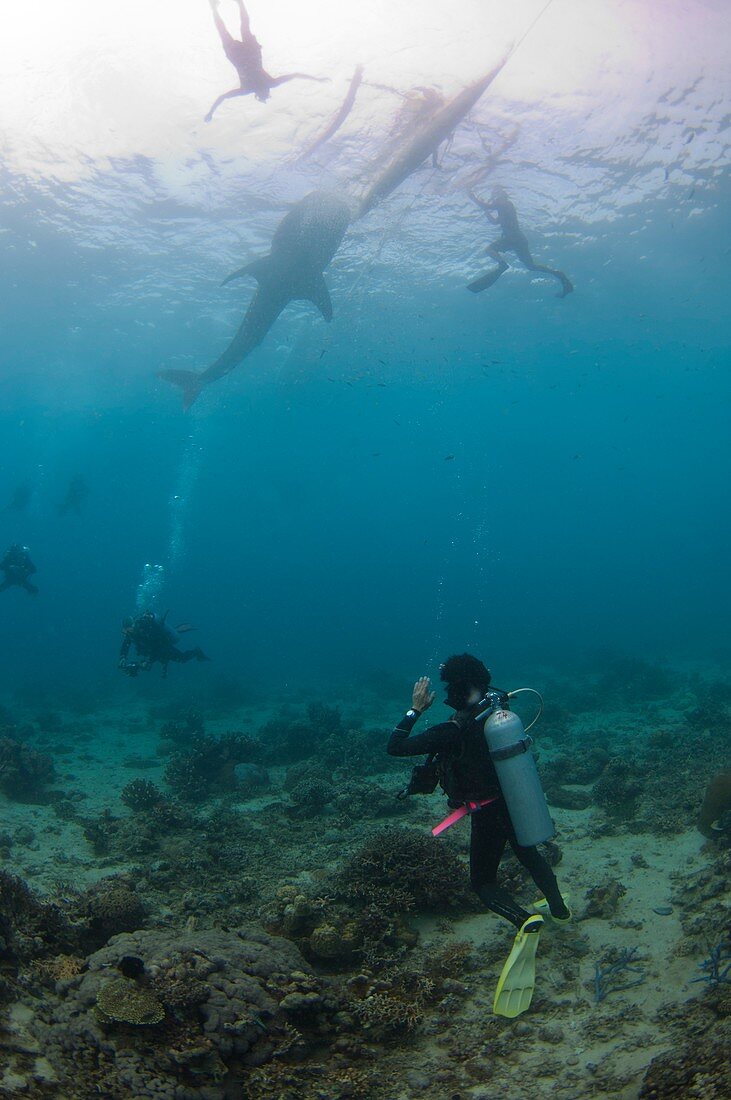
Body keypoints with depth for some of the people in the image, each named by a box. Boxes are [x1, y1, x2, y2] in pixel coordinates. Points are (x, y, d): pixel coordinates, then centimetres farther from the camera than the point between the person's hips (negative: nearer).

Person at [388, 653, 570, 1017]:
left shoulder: (451, 732, -27)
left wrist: (416, 708, -15)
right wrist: (462, 673, 14)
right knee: (528, 853, 34)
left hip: (488, 813, -6)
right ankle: (558, 907, 44)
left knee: (483, 881, 10)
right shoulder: (499, 707, -10)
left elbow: (395, 747, -23)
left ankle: (525, 920, -18)